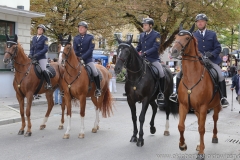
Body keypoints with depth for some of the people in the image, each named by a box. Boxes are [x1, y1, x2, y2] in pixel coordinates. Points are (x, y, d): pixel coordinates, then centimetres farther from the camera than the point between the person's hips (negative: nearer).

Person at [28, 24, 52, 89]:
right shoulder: (34, 38, 14)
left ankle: (49, 83, -6)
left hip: (42, 58, -6)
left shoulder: (45, 38, -3)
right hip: (34, 58, 6)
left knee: (43, 70, -18)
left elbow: (45, 49, -13)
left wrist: (37, 54, -22)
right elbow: (32, 48, 17)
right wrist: (30, 54, -3)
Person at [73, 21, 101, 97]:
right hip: (77, 58, 4)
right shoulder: (76, 38, 7)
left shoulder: (90, 37, -3)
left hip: (88, 59, -3)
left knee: (95, 72, -19)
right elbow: (74, 50, 6)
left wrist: (82, 57, -19)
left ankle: (98, 89, -5)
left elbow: (90, 49, -11)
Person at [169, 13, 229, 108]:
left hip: (210, 60, -1)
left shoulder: (212, 34, 9)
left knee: (220, 76, -22)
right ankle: (178, 94, 7)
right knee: (180, 74, -9)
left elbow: (218, 48, 4)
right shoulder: (193, 35, 11)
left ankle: (223, 98, -9)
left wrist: (211, 54, -15)